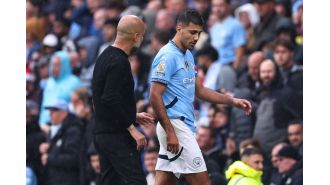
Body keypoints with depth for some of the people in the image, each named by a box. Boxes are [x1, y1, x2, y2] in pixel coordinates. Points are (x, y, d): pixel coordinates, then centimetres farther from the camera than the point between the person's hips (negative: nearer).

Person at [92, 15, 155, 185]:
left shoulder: (105, 56, 15)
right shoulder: (119, 62, -16)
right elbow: (111, 100, -25)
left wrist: (134, 116, 26)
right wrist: (132, 129, -20)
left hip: (101, 134, 10)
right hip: (117, 136, -10)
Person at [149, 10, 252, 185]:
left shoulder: (188, 56, 16)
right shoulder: (168, 56, -13)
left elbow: (200, 90, 23)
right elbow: (155, 96, -17)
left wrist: (233, 101, 13)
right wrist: (170, 133, -21)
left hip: (184, 125, 9)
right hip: (175, 126, -9)